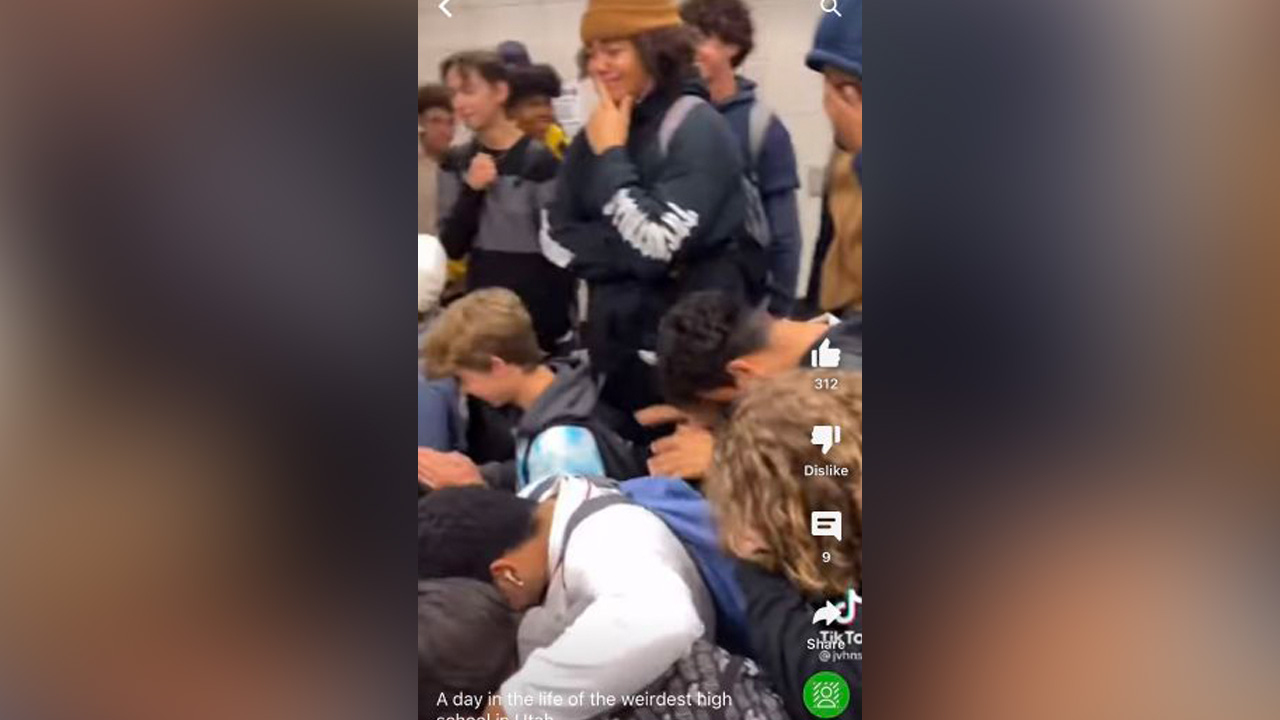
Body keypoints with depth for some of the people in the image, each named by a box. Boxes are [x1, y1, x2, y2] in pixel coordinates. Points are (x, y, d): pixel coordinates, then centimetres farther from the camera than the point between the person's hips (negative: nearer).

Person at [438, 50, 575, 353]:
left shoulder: (539, 160, -11)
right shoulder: (456, 162, 5)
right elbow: (452, 247, 1)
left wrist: (559, 326, -13)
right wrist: (471, 191, -14)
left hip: (536, 306, -5)